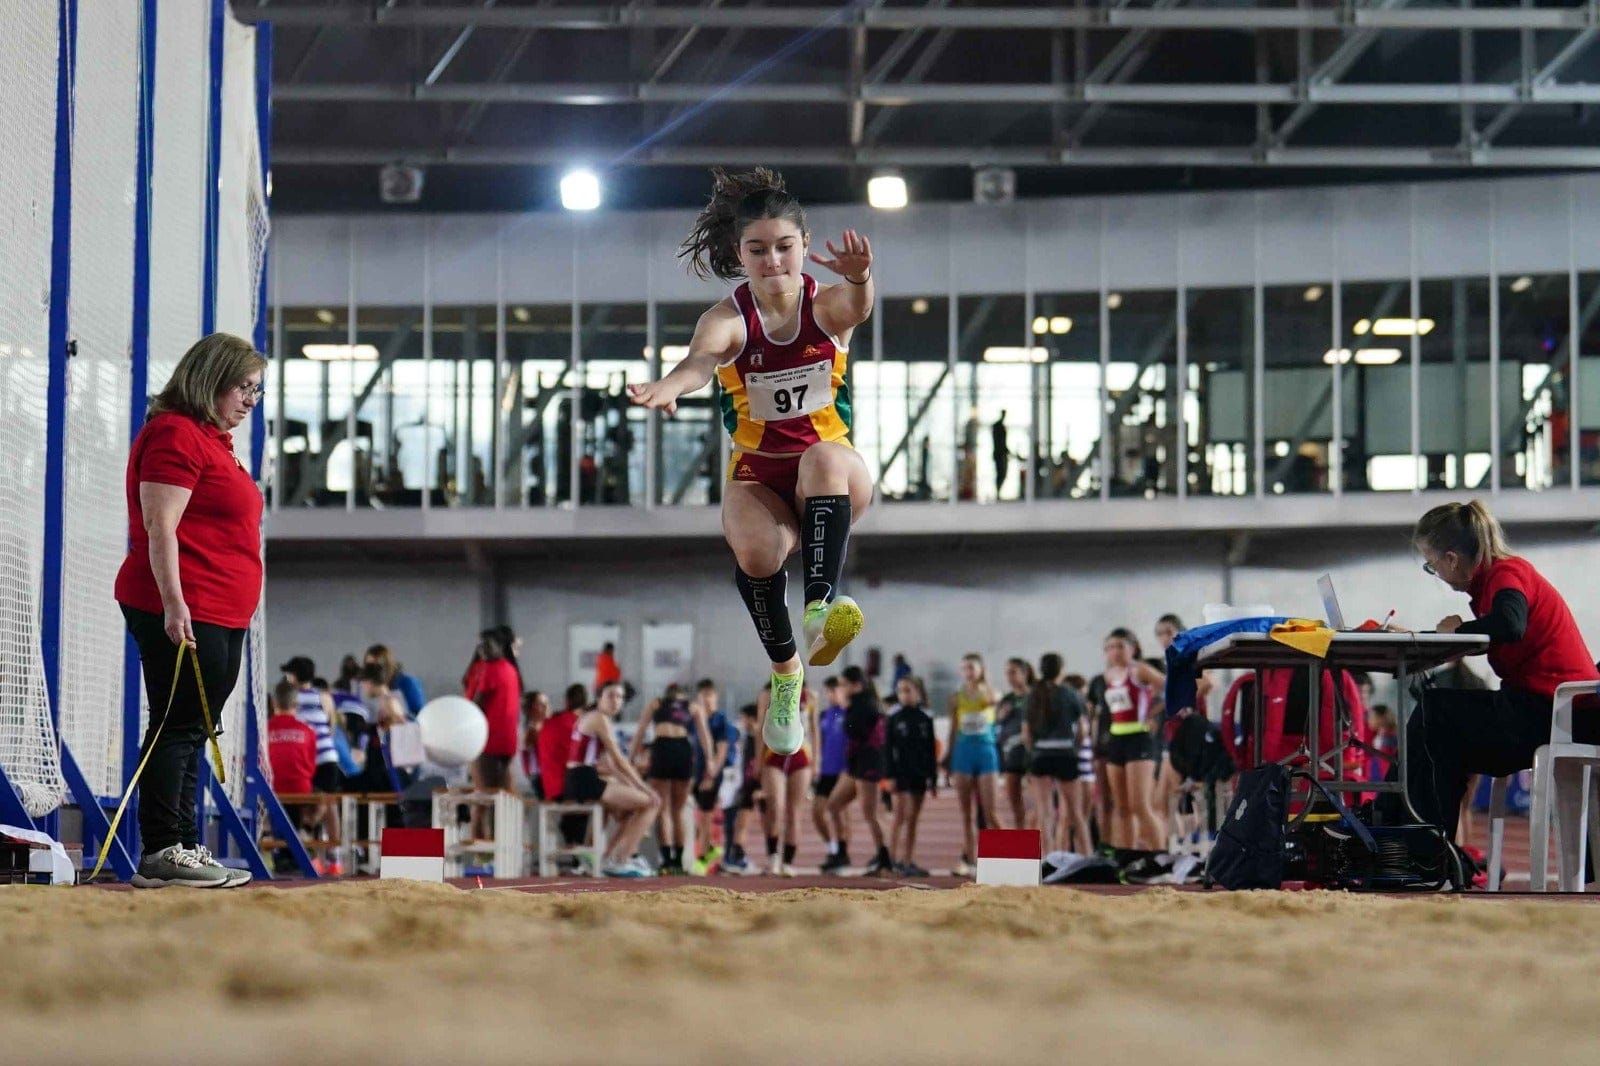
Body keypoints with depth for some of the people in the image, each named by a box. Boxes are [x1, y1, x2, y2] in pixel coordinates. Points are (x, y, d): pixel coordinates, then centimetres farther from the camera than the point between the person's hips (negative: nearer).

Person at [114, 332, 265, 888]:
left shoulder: (213, 440, 22)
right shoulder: (175, 435, -10)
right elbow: (159, 527, -18)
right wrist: (173, 603, -25)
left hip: (221, 617, 10)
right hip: (184, 613, -10)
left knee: (191, 734, 11)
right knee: (177, 727, -9)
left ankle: (185, 848, 15)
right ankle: (161, 852, -8)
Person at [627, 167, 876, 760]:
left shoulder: (826, 305, -8)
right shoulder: (729, 318, -9)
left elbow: (858, 307, -32)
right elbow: (701, 358, -32)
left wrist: (859, 279, -58)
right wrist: (668, 387, -56)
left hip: (833, 476, 0)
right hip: (757, 475, 0)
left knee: (824, 458, -37)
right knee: (757, 550, -33)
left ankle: (821, 607, -45)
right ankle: (786, 671, -10)